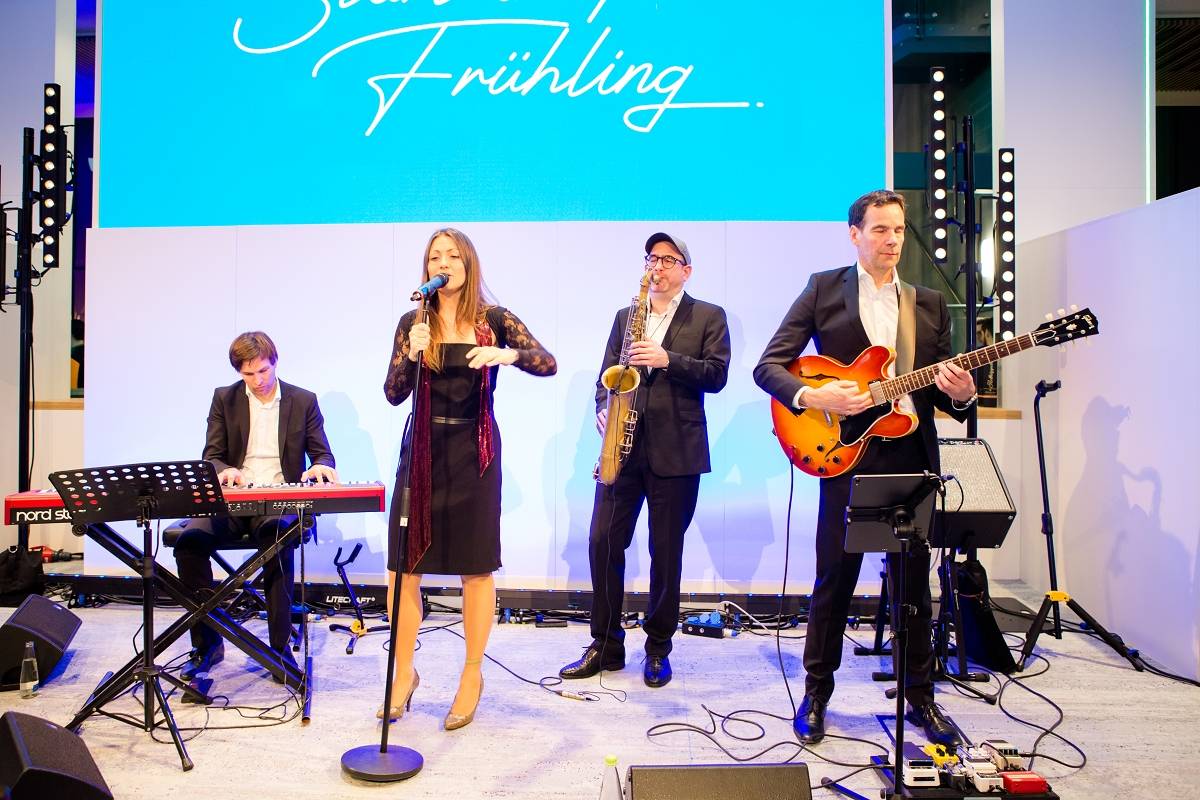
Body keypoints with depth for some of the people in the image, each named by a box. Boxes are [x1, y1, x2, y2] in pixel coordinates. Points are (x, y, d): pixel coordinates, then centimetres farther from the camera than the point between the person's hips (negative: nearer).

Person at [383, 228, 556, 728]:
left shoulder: (494, 320, -1)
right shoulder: (412, 322, 4)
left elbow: (549, 363, -10)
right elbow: (392, 395, 0)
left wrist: (506, 354, -28)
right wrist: (411, 356, -19)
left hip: (474, 452, -2)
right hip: (422, 449, 2)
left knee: (476, 567, 4)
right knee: (403, 565, 3)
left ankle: (472, 675, 20)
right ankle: (404, 672, 22)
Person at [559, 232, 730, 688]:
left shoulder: (709, 317, 6)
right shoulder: (625, 317, 16)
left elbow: (716, 375, -6)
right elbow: (606, 375, 14)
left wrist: (667, 359, -18)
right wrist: (603, 409, -5)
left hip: (676, 452, -3)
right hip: (622, 447, 3)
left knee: (666, 552, 5)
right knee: (603, 542, 1)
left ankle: (658, 649, 21)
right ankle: (605, 644, 16)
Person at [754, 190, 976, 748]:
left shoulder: (929, 303, 14)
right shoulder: (823, 288, 3)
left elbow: (944, 386, 15)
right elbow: (768, 365, -3)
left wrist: (961, 394, -8)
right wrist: (811, 396, -20)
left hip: (912, 454, 3)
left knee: (914, 580, 11)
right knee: (834, 577, 4)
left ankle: (919, 694, 28)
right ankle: (816, 691, 21)